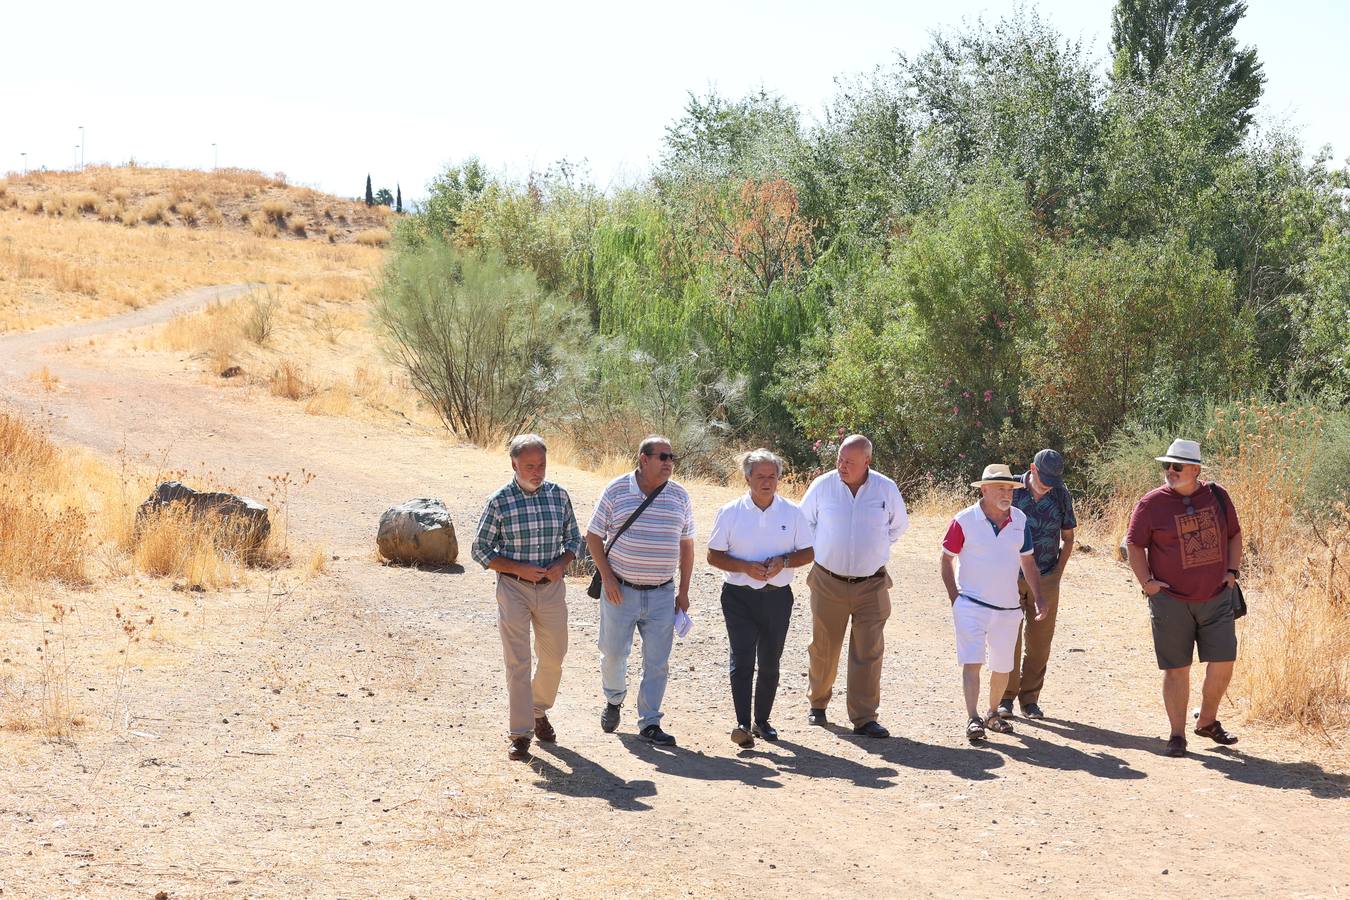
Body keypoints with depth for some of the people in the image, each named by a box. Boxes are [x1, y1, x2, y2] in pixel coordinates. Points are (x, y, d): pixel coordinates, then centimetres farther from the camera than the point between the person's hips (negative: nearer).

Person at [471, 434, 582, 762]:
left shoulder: (559, 495, 0)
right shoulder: (500, 501, -9)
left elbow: (573, 538, 12)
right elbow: (480, 550, -4)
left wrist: (562, 564, -9)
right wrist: (520, 569, -16)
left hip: (552, 588, 3)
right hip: (514, 588, -3)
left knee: (553, 657, 13)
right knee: (517, 662, -4)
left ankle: (539, 711, 38)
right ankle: (520, 733, 3)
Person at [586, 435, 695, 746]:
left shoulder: (679, 497, 4)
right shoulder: (616, 491, -4)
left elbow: (686, 545, 12)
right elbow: (593, 536, 0)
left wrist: (684, 591, 9)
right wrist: (607, 577, -8)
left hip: (662, 594, 2)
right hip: (620, 591, -2)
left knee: (657, 662, 2)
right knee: (613, 653, 9)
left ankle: (649, 723, 11)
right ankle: (613, 700, 37)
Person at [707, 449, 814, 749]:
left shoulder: (792, 512, 3)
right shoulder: (730, 512, -1)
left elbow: (808, 553, 7)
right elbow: (714, 556, 0)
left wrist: (784, 561, -13)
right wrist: (745, 567, -16)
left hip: (777, 597, 2)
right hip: (739, 597, -2)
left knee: (770, 662, 10)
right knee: (742, 660, -13)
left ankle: (762, 720, 24)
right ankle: (743, 724, -16)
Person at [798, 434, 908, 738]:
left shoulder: (887, 489, -4)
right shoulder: (822, 486, -5)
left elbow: (899, 525, 16)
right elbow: (803, 522, 12)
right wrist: (822, 549, 9)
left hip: (871, 585, 0)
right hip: (828, 583, 0)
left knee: (868, 652, -4)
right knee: (823, 648, 9)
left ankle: (864, 718, 1)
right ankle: (818, 705, 29)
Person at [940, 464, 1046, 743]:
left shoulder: (1019, 519, 5)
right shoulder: (965, 520, -8)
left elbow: (1028, 561, 15)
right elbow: (946, 559, -1)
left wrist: (1038, 597, 9)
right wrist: (954, 597, -7)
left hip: (1008, 607, 5)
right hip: (971, 603, -5)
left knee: (1003, 666, 11)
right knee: (972, 662, -13)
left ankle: (993, 714, 29)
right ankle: (973, 719, -16)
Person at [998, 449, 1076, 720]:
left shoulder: (1061, 495, 1)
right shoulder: (1012, 489, -5)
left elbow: (1067, 538, 11)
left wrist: (1058, 573, 3)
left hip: (1046, 579, 2)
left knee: (1040, 641, 4)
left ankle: (1029, 698, 15)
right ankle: (1006, 697, 9)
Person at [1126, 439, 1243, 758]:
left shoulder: (1217, 496, 3)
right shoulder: (1152, 503, -6)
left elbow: (1234, 534, 16)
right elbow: (1134, 544, 0)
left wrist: (1232, 570, 6)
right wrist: (1147, 582, -8)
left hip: (1216, 597, 3)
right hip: (1171, 600, -3)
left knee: (1223, 663, 2)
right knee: (1176, 669, 2)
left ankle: (1207, 721, 25)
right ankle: (1177, 734, 13)